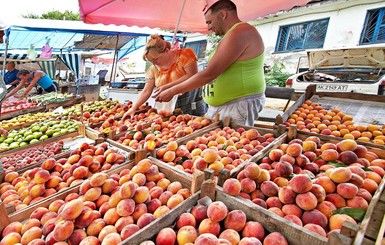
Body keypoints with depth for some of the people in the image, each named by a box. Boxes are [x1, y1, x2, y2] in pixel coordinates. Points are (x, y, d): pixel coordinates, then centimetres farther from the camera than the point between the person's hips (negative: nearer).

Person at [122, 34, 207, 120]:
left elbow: (192, 77, -17)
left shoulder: (184, 54, -7)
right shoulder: (153, 68, 5)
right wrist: (133, 108, -7)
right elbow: (146, 91, 4)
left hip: (192, 108, -3)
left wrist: (166, 86, -20)